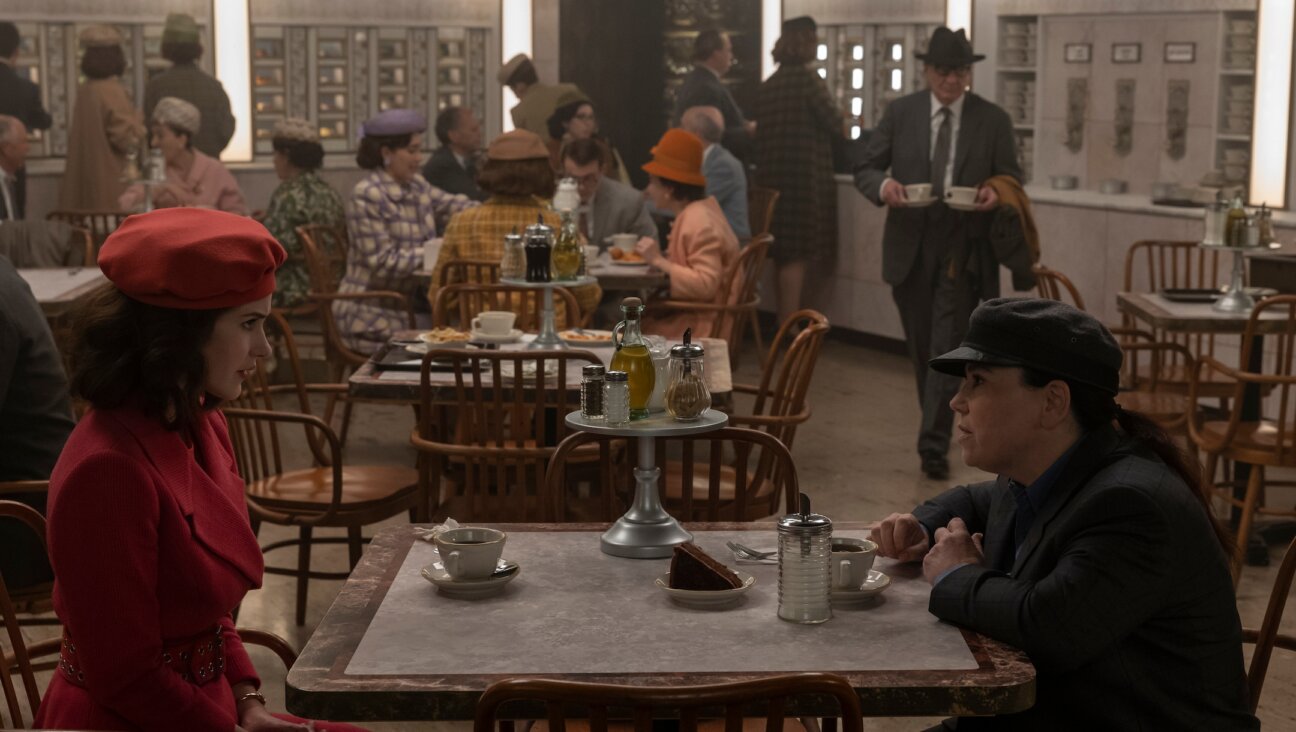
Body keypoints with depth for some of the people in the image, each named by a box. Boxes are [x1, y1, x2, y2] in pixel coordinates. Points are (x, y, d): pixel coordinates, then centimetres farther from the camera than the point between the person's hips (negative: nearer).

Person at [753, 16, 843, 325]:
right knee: (796, 254, -4)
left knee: (783, 253, 13)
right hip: (804, 178, -7)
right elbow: (834, 123, -10)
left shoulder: (768, 84, 11)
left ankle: (783, 322, 18)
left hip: (773, 177, 7)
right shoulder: (807, 78, -10)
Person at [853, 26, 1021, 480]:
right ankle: (941, 422, 32)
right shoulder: (900, 113, 2)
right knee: (921, 345, 13)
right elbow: (865, 169, 3)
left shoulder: (993, 120, 1)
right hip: (909, 246, 2)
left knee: (948, 345, -9)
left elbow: (1011, 179, 5)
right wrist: (883, 185, -20)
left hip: (963, 245, -2)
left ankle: (934, 443, -8)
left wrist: (996, 193, -18)